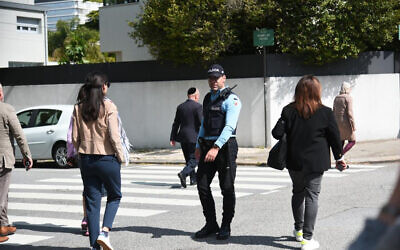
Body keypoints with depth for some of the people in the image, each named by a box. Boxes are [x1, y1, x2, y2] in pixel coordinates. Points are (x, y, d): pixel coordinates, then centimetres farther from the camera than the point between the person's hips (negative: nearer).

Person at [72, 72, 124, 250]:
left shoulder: (79, 108, 2)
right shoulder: (109, 107, -11)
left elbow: (75, 138, 2)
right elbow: (114, 136, -15)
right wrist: (120, 156, -2)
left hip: (86, 160, 4)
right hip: (107, 158, -4)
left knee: (92, 200, 9)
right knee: (114, 196, 15)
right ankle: (104, 232, -3)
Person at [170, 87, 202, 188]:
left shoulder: (180, 107, 8)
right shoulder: (198, 106, -9)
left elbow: (176, 124, 9)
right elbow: (201, 122, -14)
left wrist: (172, 138, 11)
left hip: (183, 137, 6)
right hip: (193, 137, -6)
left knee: (189, 159, 15)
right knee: (194, 159, -2)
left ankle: (193, 179, 20)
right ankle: (183, 173, -23)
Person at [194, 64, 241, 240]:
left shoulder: (231, 99, -9)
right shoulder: (208, 98, 16)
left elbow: (229, 126, -20)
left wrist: (216, 147, -29)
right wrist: (199, 145, 16)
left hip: (225, 146, -7)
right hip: (207, 146, 7)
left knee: (227, 188, 1)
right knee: (202, 185, 4)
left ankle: (225, 227, 12)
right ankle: (211, 224, 16)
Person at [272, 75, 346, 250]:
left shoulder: (289, 111, -5)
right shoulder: (325, 113, -7)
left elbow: (277, 133, -8)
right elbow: (334, 137, -1)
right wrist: (339, 157, 12)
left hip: (294, 161, 2)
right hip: (316, 162, -2)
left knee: (298, 192, 20)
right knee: (312, 196, 0)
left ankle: (298, 229, 32)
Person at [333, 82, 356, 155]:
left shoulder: (336, 98, 10)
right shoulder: (348, 98, -12)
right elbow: (349, 112, -18)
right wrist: (353, 125, -14)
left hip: (337, 122, 7)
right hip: (346, 122, -7)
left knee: (341, 142, 15)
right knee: (352, 141, 4)